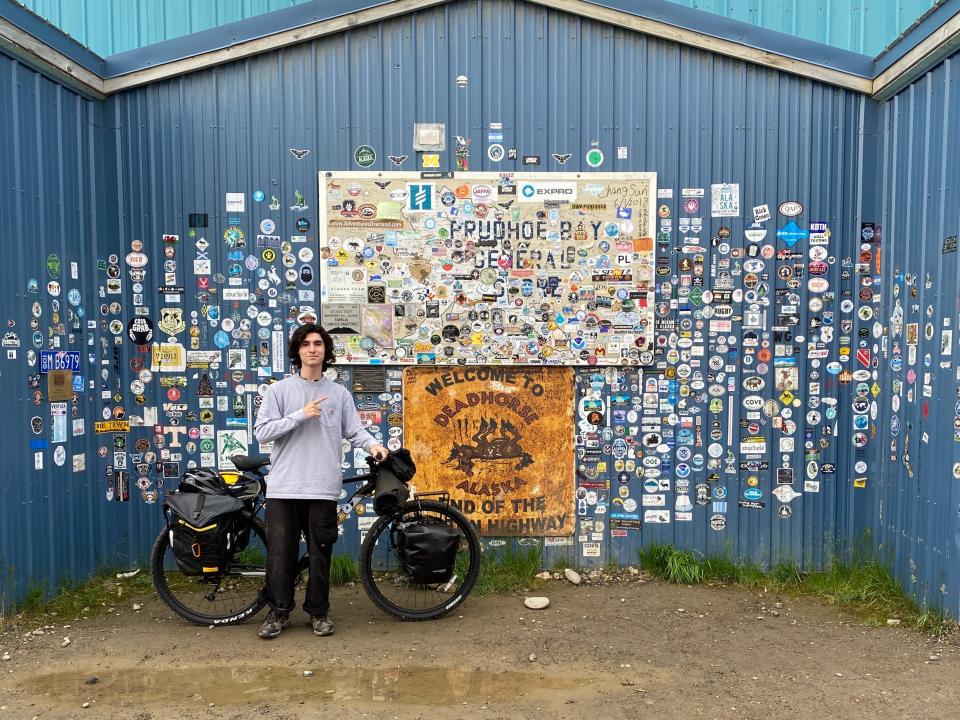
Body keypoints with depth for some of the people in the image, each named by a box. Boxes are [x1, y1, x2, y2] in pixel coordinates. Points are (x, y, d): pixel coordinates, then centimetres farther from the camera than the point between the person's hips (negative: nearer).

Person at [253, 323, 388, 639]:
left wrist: (373, 444, -15)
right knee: (280, 553, 6)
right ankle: (279, 612, 22)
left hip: (322, 488, 1)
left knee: (320, 553, 8)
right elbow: (262, 431, -5)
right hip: (283, 486, 0)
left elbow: (354, 430, 5)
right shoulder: (279, 390, 3)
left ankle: (318, 612, 23)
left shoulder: (339, 393, 7)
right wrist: (301, 414, -14)